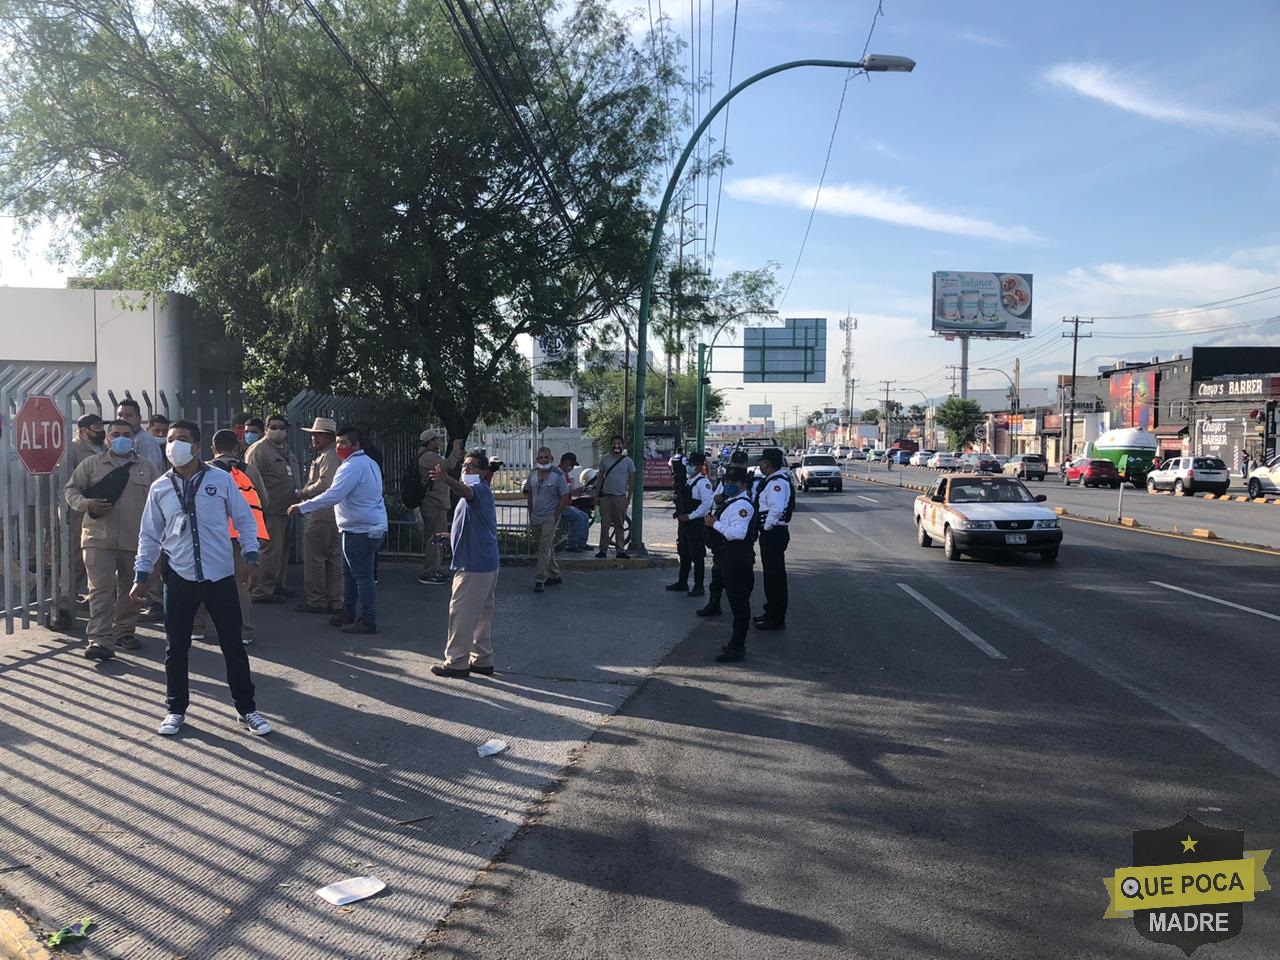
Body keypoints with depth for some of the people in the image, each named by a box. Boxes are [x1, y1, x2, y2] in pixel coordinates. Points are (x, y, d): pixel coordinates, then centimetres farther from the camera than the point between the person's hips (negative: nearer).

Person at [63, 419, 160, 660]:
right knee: (101, 589, -9)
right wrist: (86, 503, -12)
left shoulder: (146, 467, 11)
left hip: (135, 540, 3)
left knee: (130, 590, 11)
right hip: (99, 539, -2)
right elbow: (70, 490, 9)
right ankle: (100, 640, -11)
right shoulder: (90, 464, 6)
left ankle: (124, 632, 26)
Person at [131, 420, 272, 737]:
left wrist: (251, 556, -6)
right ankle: (176, 709, 26)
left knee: (233, 645, 5)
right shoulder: (159, 488, 3)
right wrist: (141, 575, 6)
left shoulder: (221, 479, -3)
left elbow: (244, 519, 3)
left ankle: (247, 710, 16)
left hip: (221, 577, -1)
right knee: (176, 648, 9)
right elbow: (149, 535, 10)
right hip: (179, 579, 2)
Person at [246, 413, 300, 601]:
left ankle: (278, 585, 27)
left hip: (286, 510, 9)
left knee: (282, 550, 16)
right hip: (270, 511, -9)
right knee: (271, 551, -9)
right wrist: (263, 505, -20)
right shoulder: (258, 450, -11)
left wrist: (299, 495, 21)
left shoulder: (286, 450, 18)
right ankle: (262, 591, -4)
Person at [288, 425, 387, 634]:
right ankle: (348, 613, 28)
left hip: (361, 530, -11)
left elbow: (333, 495, -26)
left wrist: (302, 507, -24)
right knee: (349, 572, 19)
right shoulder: (368, 462, 16)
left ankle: (367, 621, -1)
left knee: (362, 575, -6)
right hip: (372, 527, 11)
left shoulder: (353, 466, -17)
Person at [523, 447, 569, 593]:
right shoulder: (532, 474, 4)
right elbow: (529, 493, 14)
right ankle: (554, 575, 29)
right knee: (548, 547, 16)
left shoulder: (558, 475, -10)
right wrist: (530, 512, 9)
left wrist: (556, 515, -12)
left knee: (544, 549, -10)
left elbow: (565, 497, -9)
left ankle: (539, 580, -8)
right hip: (536, 518, 5)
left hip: (550, 518, -5)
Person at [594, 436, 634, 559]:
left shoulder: (628, 461, 3)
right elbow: (600, 478, 10)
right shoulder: (605, 460, 7)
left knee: (619, 525, 5)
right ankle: (603, 550, 7)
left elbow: (631, 479, 5)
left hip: (620, 497, -1)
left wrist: (629, 496, -1)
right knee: (605, 524, 1)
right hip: (605, 496, 1)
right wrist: (596, 495, 5)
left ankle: (620, 550, 11)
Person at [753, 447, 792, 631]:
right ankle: (771, 612, 31)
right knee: (770, 573, 19)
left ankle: (776, 619, 4)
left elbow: (776, 509, -29)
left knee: (775, 574, -3)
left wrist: (767, 528, -17)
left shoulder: (777, 483, -19)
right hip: (769, 533, 11)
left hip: (774, 533, -11)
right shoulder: (769, 481, 13)